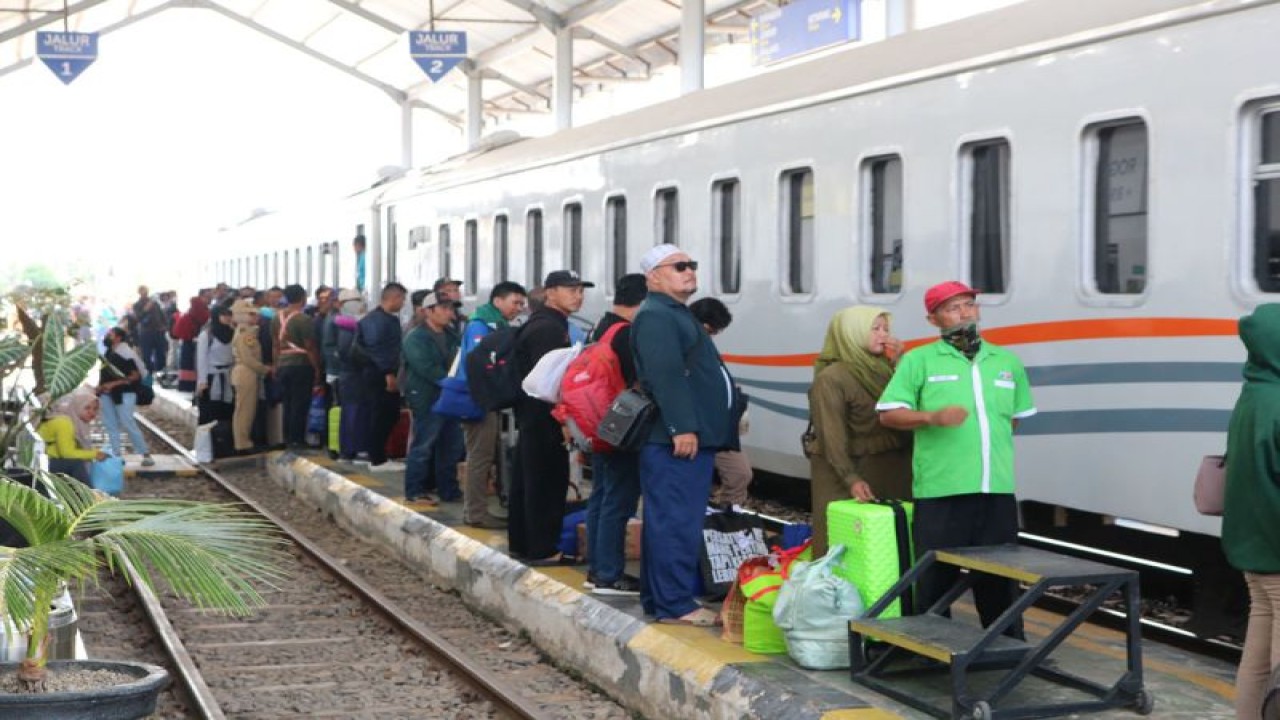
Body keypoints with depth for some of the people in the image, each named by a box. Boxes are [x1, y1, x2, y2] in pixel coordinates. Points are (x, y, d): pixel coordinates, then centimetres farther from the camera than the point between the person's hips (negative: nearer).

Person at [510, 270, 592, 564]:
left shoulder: (542, 324, 18)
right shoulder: (549, 328, -16)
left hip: (532, 416, 11)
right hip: (544, 418, -11)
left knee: (527, 480, 14)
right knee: (548, 482, -7)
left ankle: (520, 543, 22)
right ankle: (543, 550, -5)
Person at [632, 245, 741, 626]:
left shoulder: (677, 315, 24)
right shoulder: (655, 316, -11)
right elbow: (665, 376, -22)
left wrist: (718, 424, 29)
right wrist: (681, 427, -27)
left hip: (693, 437, 11)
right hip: (677, 440, -11)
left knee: (667, 522, 14)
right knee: (677, 523, -9)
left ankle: (657, 597, 21)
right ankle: (674, 605, -7)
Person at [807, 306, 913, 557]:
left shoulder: (885, 369, 11)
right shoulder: (831, 378, -9)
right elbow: (831, 436, -14)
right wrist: (851, 479, -22)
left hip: (892, 472, 6)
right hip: (854, 471, -6)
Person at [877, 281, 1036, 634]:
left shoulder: (1007, 361, 15)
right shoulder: (919, 361, 3)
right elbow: (888, 414, -3)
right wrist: (933, 417, -17)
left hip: (997, 490, 4)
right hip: (941, 491, -3)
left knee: (999, 577, 11)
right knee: (936, 578, 0)